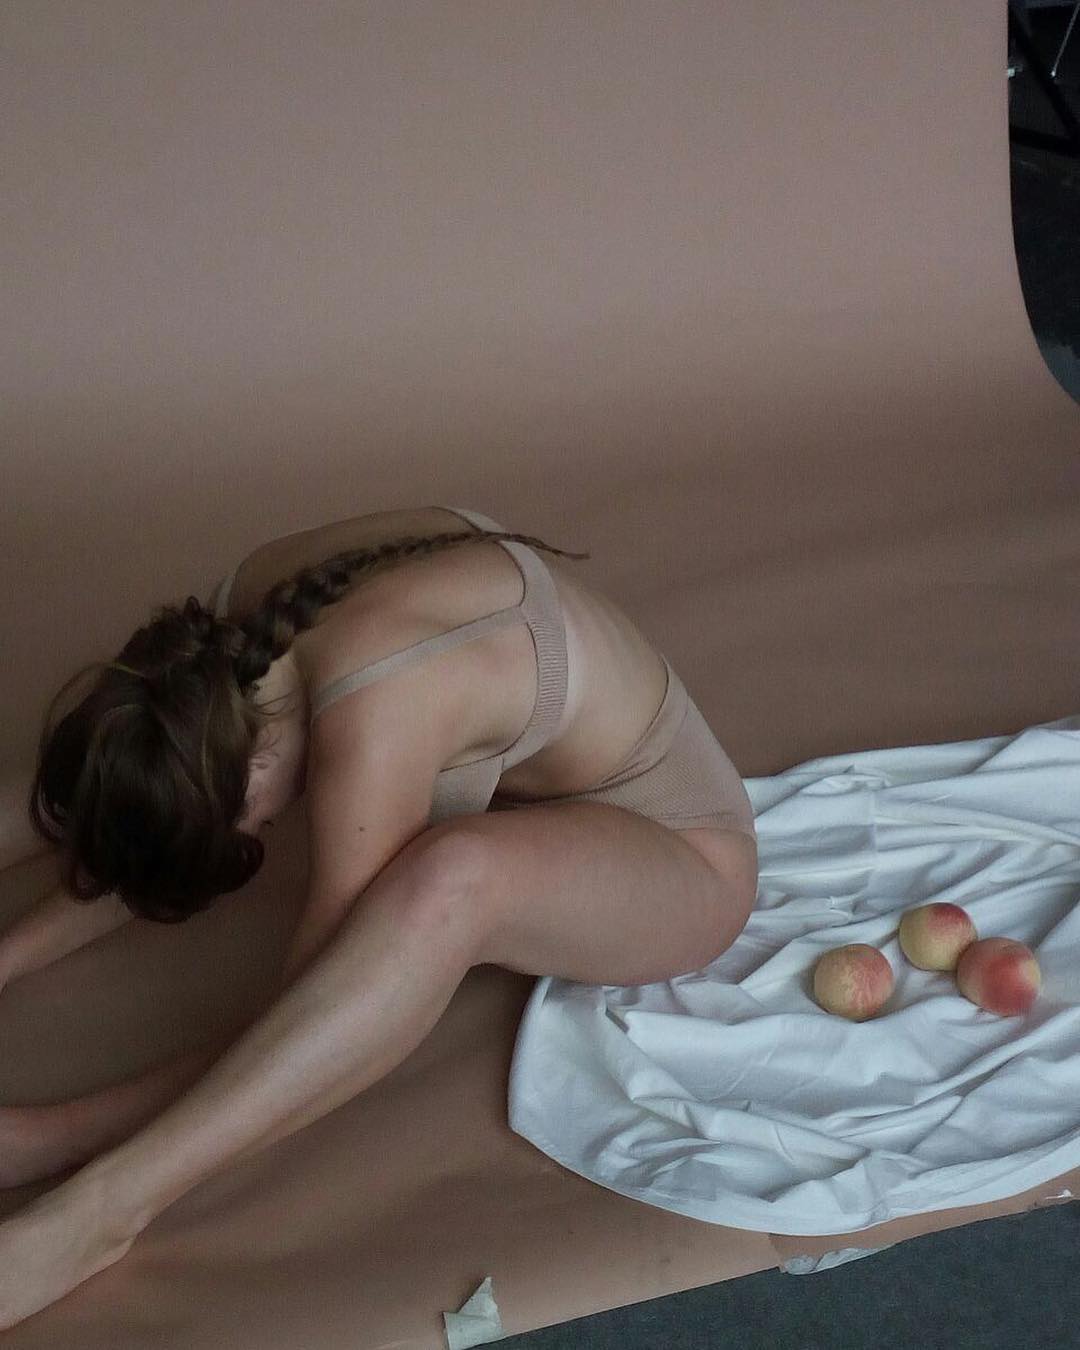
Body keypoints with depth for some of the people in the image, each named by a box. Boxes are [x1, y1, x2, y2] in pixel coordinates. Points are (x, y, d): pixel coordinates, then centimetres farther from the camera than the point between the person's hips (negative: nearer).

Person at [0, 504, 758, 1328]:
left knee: (451, 879, -39)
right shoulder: (260, 603, -10)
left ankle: (103, 1206, -35)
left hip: (683, 863, -10)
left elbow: (316, 993, -26)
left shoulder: (375, 716, -35)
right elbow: (187, 874, 3)